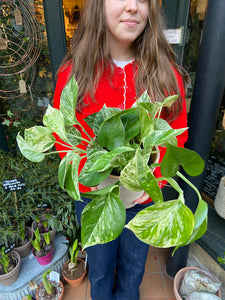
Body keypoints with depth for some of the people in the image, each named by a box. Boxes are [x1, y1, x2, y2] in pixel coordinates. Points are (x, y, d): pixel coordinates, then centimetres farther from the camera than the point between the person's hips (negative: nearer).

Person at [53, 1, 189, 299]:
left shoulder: (167, 73, -9)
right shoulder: (74, 72, -10)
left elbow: (177, 134, -3)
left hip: (144, 196, 1)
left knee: (133, 266, 27)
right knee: (100, 269, 26)